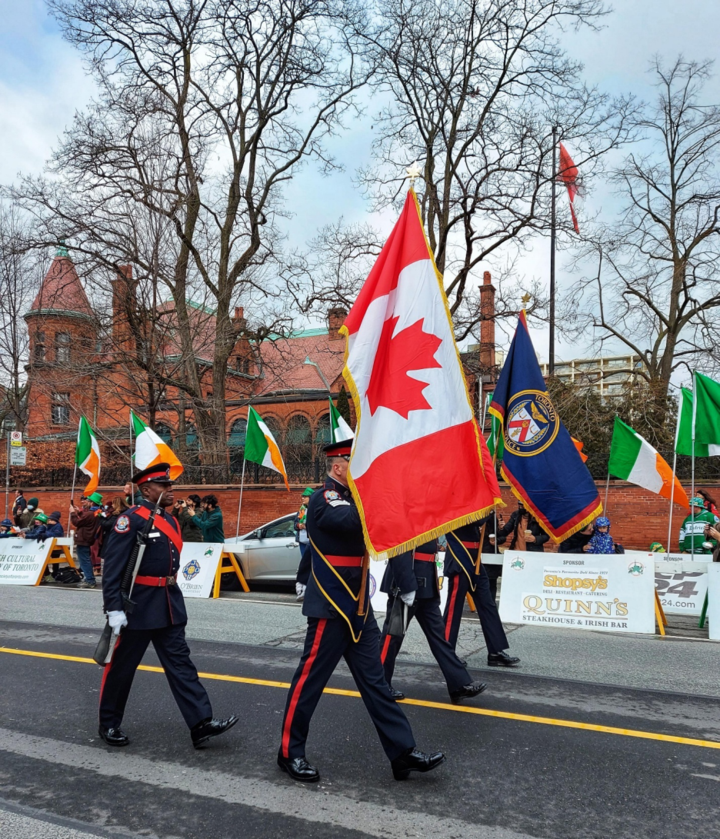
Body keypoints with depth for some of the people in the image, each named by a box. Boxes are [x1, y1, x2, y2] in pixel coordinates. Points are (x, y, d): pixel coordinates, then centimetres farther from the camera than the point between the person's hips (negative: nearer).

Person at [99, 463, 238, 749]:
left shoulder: (171, 520, 11)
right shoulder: (130, 519, -14)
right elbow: (112, 567, -17)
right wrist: (114, 607, -21)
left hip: (169, 605, 7)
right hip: (137, 605, -7)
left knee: (180, 662, 3)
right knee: (122, 666, 9)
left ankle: (201, 723, 1)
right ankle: (109, 724, 26)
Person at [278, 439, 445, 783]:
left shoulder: (349, 498, 13)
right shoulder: (323, 499, -16)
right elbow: (357, 520, -35)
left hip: (358, 608, 9)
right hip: (330, 608, -9)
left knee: (374, 680, 10)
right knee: (310, 680, 5)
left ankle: (404, 753, 13)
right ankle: (290, 752, 21)